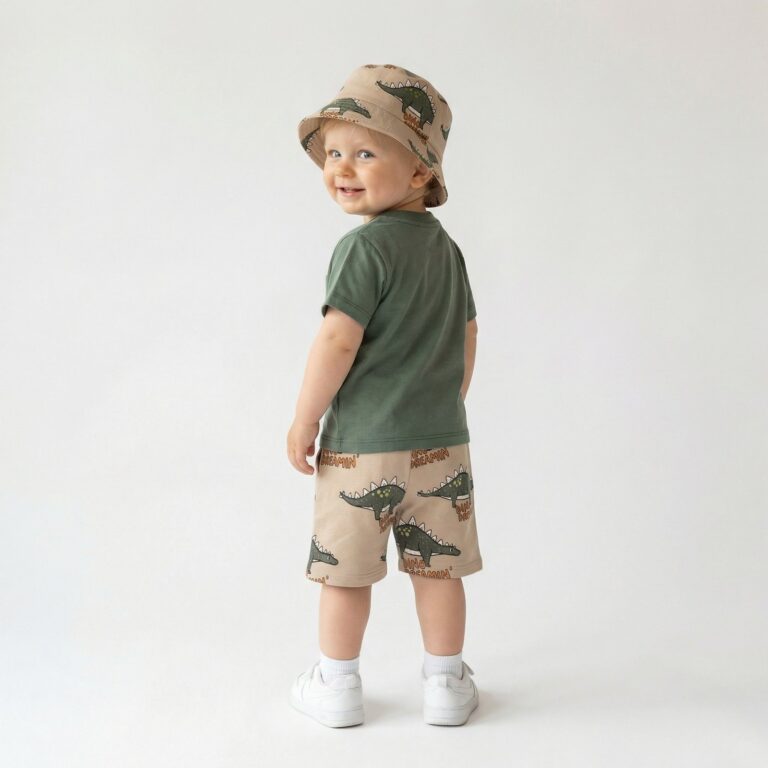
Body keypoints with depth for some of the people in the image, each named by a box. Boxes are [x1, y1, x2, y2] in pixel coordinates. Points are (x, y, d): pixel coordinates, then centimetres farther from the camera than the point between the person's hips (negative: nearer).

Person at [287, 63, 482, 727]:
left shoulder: (366, 246, -16)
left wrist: (304, 421, -10)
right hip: (441, 442, 6)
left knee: (345, 570, 10)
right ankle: (446, 686, 25)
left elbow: (337, 343, -21)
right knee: (437, 567, 14)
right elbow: (467, 338, 15)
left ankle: (338, 687, 23)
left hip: (362, 445, -6)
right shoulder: (445, 246, 7)